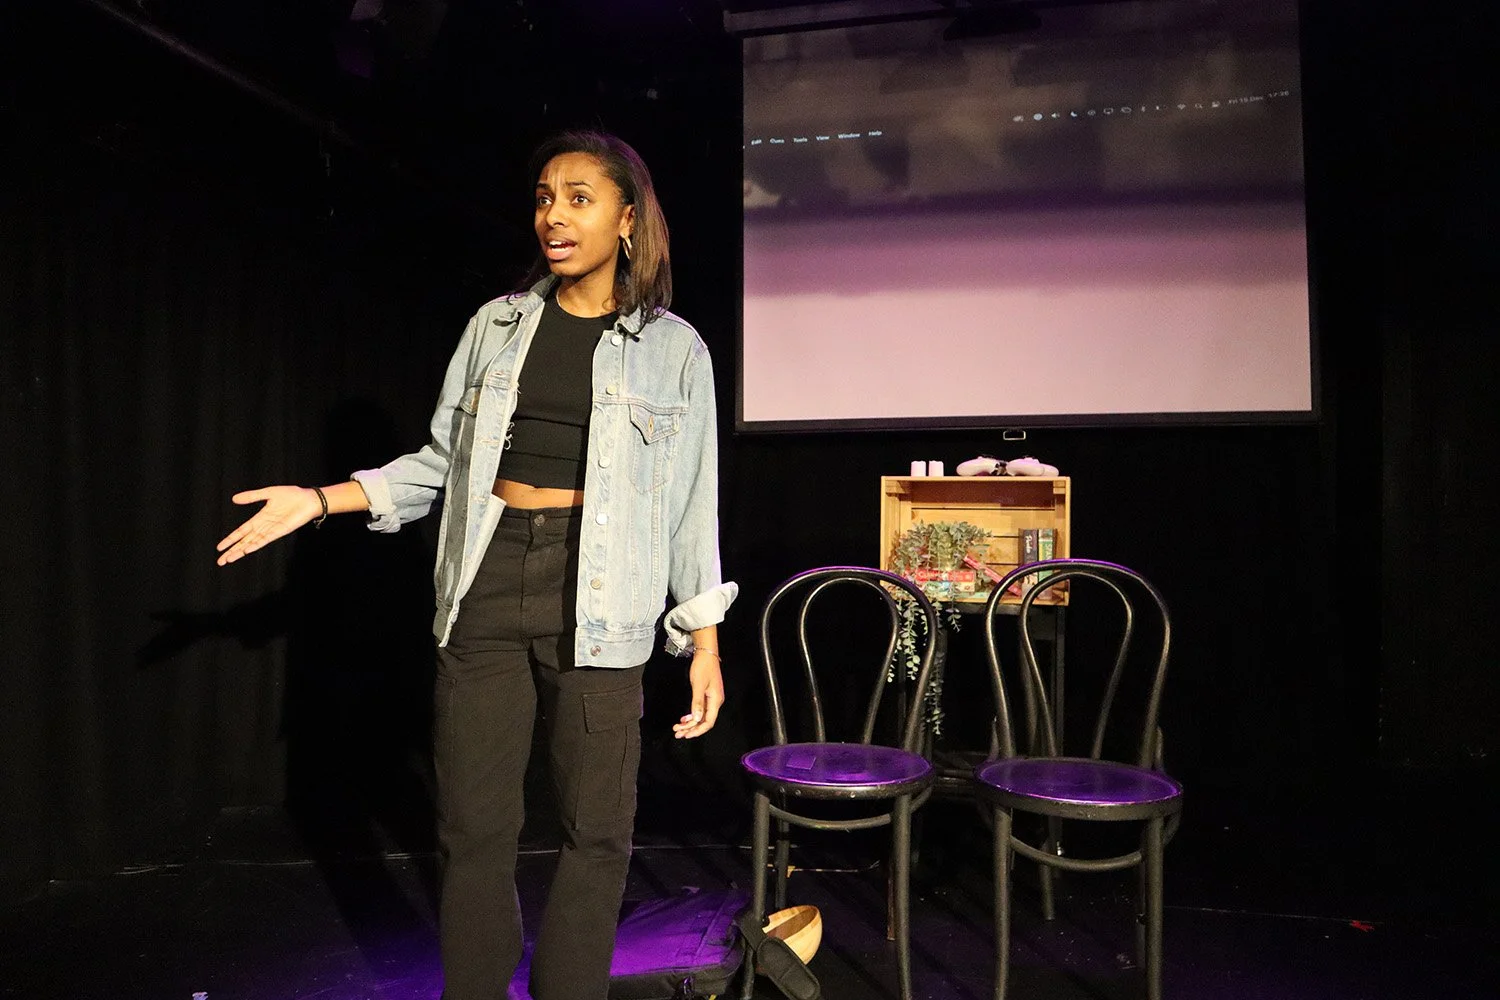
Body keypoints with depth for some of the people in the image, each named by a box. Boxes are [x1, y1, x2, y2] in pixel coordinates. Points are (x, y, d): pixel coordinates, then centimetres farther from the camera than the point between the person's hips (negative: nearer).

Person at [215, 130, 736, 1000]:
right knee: (474, 826, 8)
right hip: (488, 586, 3)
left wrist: (706, 640, -1)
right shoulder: (497, 325, 10)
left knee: (597, 830, 4)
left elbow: (694, 503, 2)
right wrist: (321, 500, 6)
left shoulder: (674, 348, 3)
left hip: (596, 600, -2)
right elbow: (443, 461, 15)